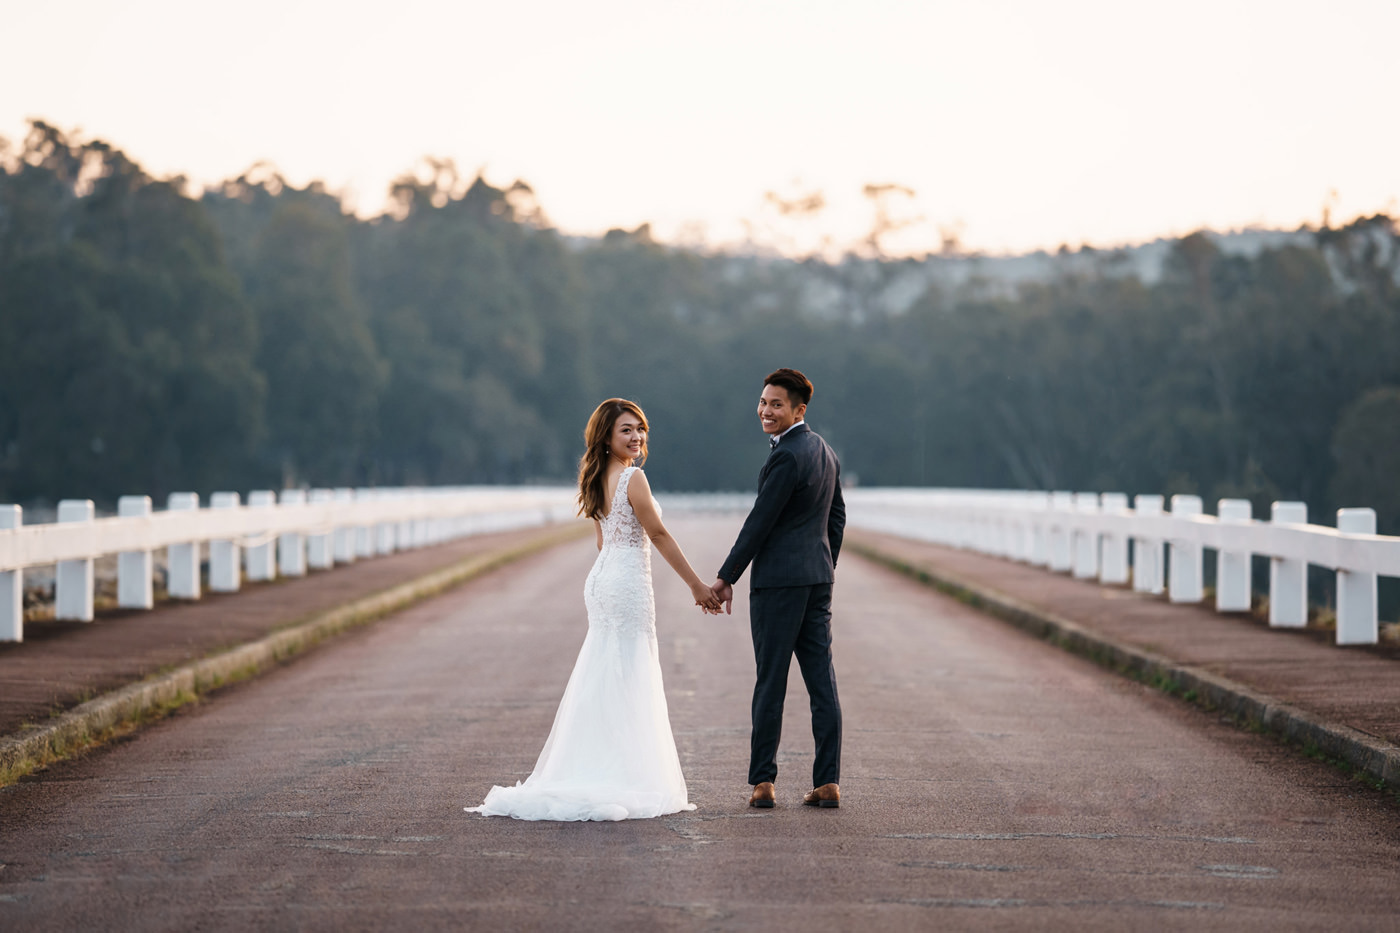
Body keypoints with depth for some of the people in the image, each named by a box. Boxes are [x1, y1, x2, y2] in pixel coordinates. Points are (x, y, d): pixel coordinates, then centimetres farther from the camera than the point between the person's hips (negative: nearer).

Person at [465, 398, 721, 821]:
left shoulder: (598, 479, 12)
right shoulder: (633, 478, -14)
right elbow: (659, 536, -14)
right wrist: (697, 585, -8)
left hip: (601, 580, 9)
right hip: (628, 583, -8)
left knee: (602, 681, 12)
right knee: (629, 684, -4)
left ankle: (588, 777, 14)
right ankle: (628, 782, -2)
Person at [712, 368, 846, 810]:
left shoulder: (786, 456, -16)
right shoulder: (824, 451, 13)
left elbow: (760, 522, -15)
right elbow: (837, 517, 20)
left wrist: (726, 578, -9)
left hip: (778, 579, -8)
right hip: (818, 578, 8)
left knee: (771, 681, -2)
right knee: (822, 680, 4)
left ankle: (763, 781, 2)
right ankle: (828, 782, 3)